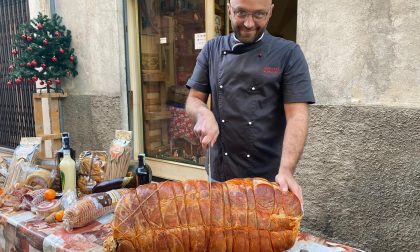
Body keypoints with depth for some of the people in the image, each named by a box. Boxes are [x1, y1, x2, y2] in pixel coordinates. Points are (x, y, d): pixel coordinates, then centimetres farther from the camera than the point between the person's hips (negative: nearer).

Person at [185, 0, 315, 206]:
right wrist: (203, 113, -18)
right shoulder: (212, 50, 4)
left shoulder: (288, 54, -5)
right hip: (219, 173, 3)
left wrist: (286, 170, -25)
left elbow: (297, 115, -12)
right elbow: (193, 99, 6)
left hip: (269, 176, -2)